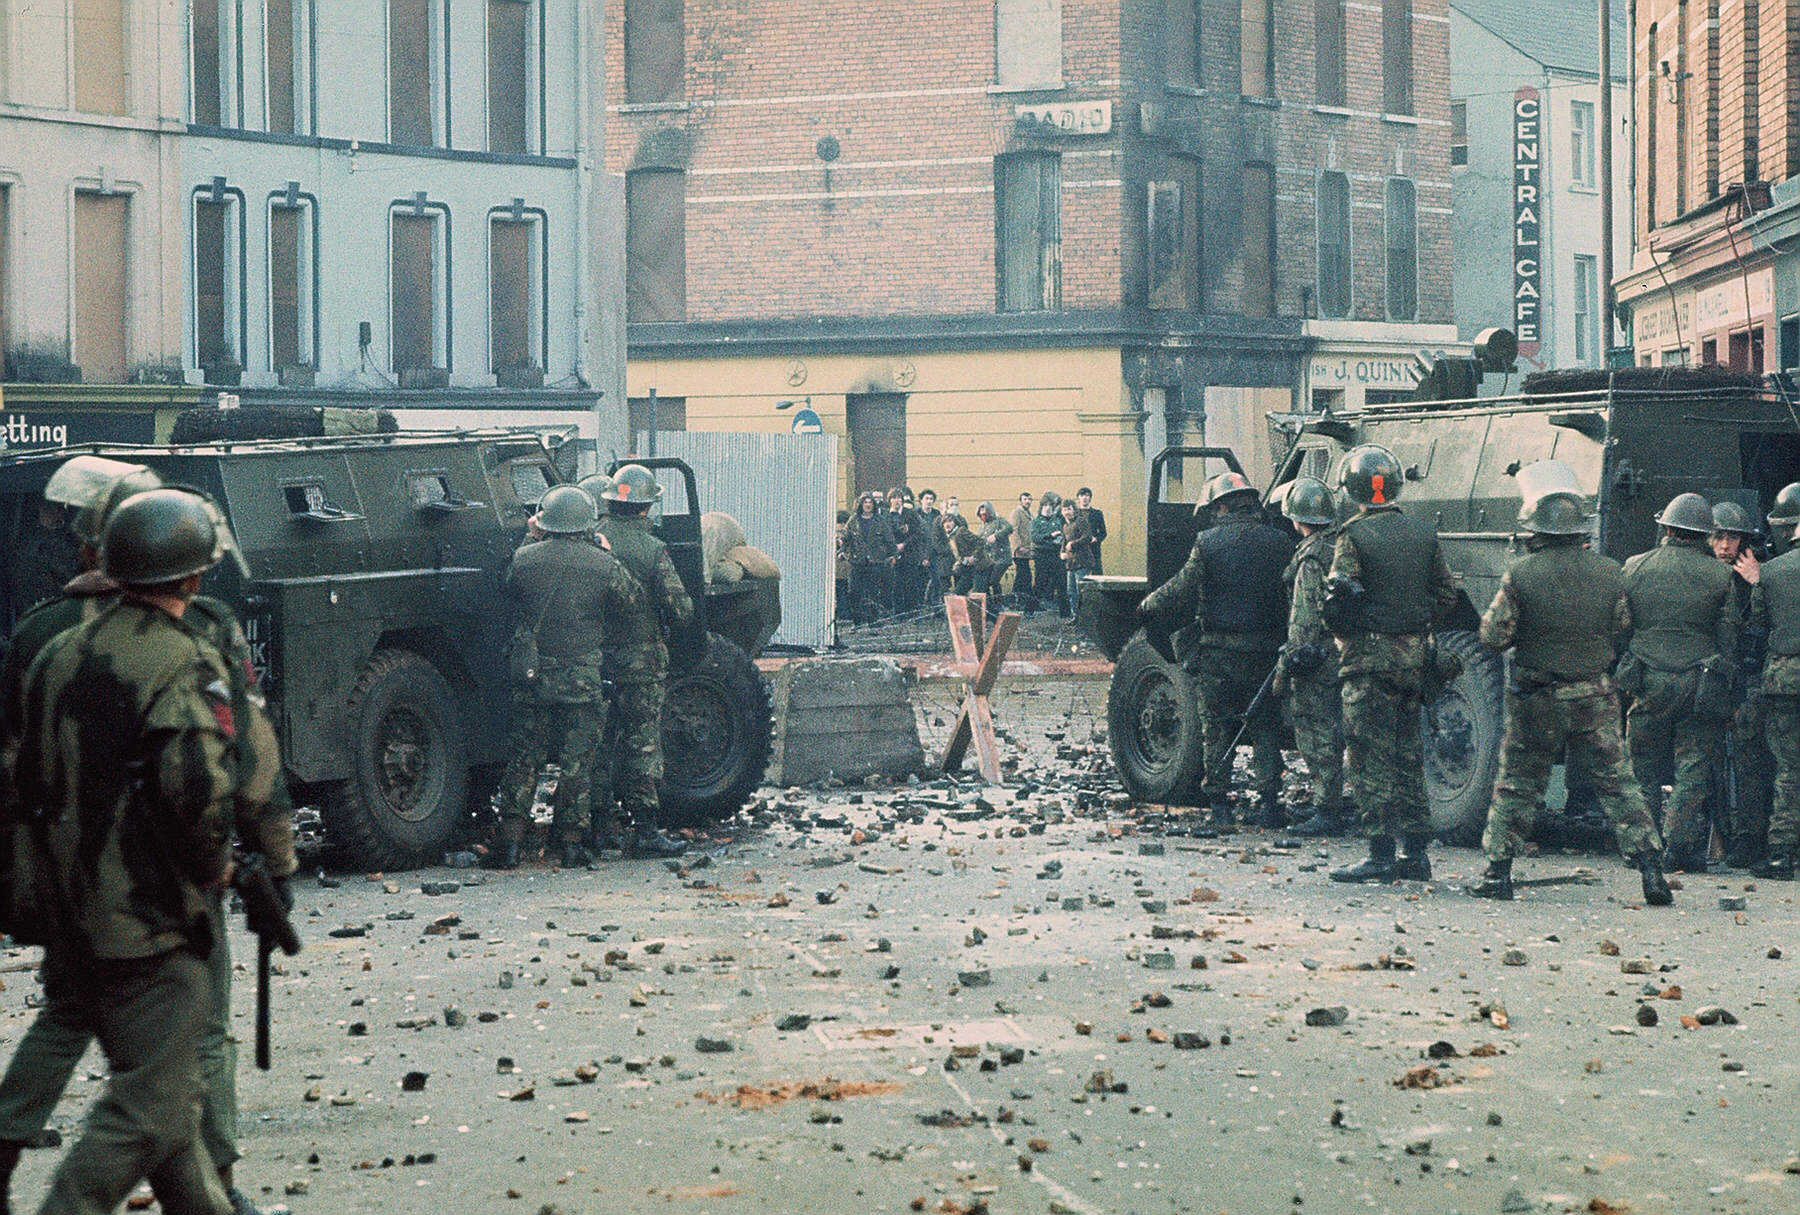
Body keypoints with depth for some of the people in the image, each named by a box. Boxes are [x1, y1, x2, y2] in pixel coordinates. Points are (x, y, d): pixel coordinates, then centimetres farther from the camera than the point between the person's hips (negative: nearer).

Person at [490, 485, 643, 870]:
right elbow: (635, 603, 5)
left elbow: (510, 591, 16)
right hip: (583, 676, -2)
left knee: (523, 761, 9)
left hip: (532, 676, 2)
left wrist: (530, 538, 21)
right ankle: (573, 842, 7)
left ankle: (510, 841, 6)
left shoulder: (525, 558, -4)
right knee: (578, 763, 7)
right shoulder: (604, 565, -8)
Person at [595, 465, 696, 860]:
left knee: (597, 743, 12)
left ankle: (599, 827, 16)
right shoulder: (653, 550, -11)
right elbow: (681, 611, -10)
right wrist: (667, 627, 9)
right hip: (641, 660, -3)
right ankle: (646, 831, -1)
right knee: (641, 746, 1)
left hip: (593, 660, 3)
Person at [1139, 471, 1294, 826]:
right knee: (1265, 728, 11)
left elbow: (1182, 587, -7)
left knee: (1216, 728, 9)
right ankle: (1270, 800, 2)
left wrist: (1148, 605, 9)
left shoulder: (1209, 542, -8)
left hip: (1218, 651, -2)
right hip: (1265, 650, 2)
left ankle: (1219, 801, 9)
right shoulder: (1278, 542, 0)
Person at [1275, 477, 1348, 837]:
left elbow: (1306, 618, -20)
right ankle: (1332, 808, 21)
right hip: (1341, 653, 9)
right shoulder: (1340, 548, 12)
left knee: (1317, 733, -6)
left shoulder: (1312, 558, -16)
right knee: (1328, 732, 16)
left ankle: (1326, 813, -6)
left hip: (1317, 658, -9)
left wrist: (1287, 665, -18)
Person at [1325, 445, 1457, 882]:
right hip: (1414, 657, 6)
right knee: (1407, 755, 13)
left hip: (1370, 656, -6)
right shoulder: (1423, 534, 7)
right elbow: (1445, 595, 11)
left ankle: (1380, 854, -6)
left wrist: (1339, 633, 5)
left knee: (1370, 756, -2)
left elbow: (1337, 601, -14)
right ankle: (1416, 852, 14)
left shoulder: (1354, 537, -12)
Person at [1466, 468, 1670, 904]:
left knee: (1517, 785, 11)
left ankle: (1498, 872, 14)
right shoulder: (1609, 573, -3)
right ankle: (1650, 866, -1)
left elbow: (1492, 636, -8)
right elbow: (1623, 628, 8)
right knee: (1617, 785, 6)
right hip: (1595, 700, 2)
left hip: (1535, 701, -2)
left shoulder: (1521, 574, -12)